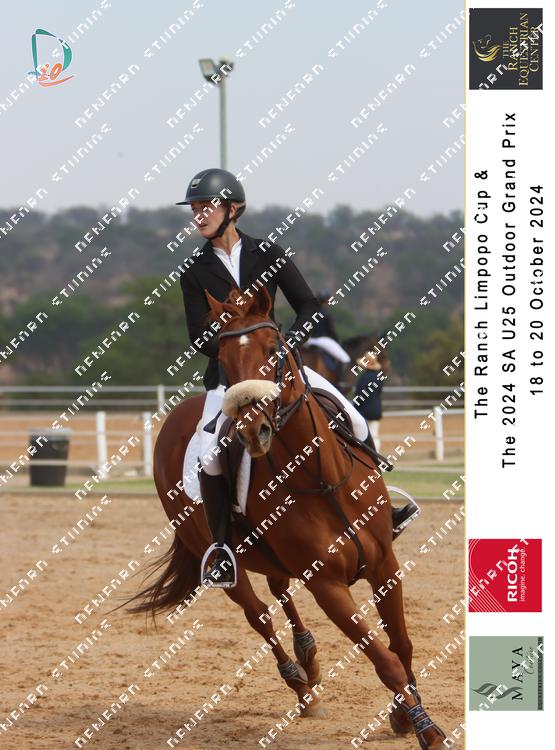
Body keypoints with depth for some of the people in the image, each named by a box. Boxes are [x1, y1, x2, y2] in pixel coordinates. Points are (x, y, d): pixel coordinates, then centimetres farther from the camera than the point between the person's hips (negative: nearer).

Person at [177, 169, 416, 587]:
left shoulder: (268, 255, 1)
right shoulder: (196, 273, 0)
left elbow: (309, 305, -2)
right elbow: (201, 339, -5)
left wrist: (290, 341, -21)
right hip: (228, 372, -1)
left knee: (355, 423, -8)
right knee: (210, 456, -21)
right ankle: (224, 555, -12)